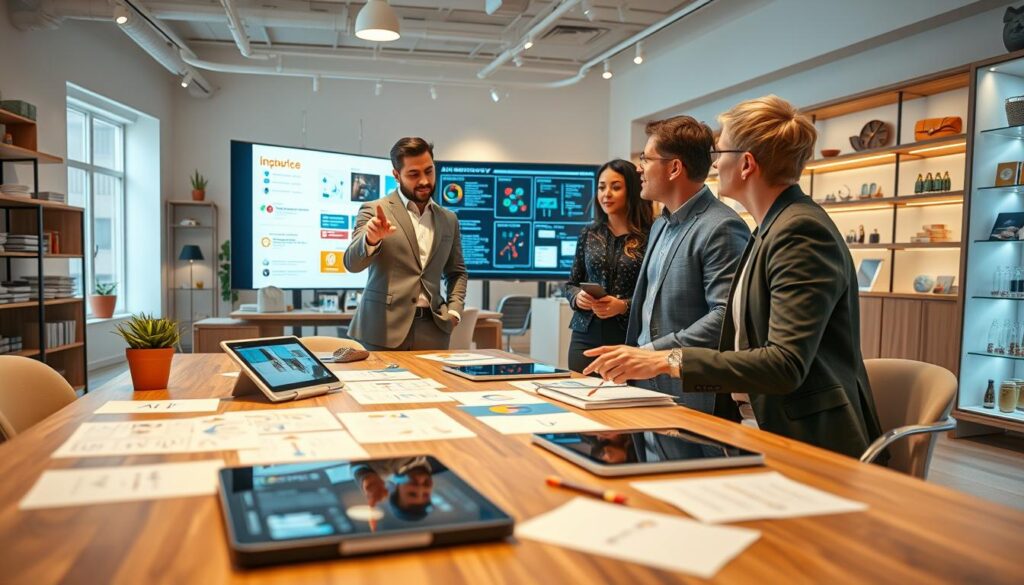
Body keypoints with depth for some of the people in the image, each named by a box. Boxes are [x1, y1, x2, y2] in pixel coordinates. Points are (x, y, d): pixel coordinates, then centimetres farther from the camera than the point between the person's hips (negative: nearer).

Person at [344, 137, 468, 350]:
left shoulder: (449, 219, 12)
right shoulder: (374, 211, 0)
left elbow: (457, 272, 21)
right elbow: (352, 263, -10)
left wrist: (454, 310, 4)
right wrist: (370, 239, -30)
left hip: (431, 332, 3)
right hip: (382, 330, -3)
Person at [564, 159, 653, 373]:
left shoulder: (649, 237, -6)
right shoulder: (588, 234, 8)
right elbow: (571, 284, 13)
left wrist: (624, 306, -19)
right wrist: (577, 297, -7)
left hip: (629, 338, -3)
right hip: (586, 335, 4)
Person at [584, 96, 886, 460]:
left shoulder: (802, 232, -17)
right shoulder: (771, 229, 12)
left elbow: (786, 364, -25)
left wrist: (667, 361, -25)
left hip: (810, 444, -8)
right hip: (758, 429, 8)